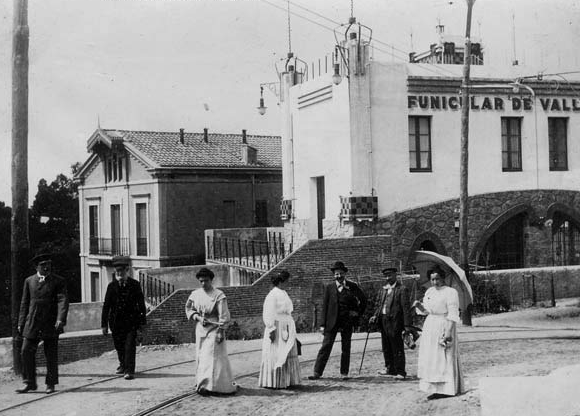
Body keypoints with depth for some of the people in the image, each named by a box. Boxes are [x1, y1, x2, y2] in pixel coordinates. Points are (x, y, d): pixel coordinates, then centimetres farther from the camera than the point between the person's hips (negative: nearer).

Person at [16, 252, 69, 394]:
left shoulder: (58, 281, 1)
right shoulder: (29, 281, 11)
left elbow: (63, 301, -9)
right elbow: (25, 303, 14)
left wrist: (61, 320, -23)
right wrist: (21, 323, 9)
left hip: (51, 324, -2)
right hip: (32, 323, 3)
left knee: (51, 355, 3)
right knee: (26, 352, -3)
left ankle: (50, 384, 13)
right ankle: (29, 383, 9)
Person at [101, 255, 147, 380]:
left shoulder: (135, 285, -2)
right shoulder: (112, 285, 1)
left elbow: (141, 304, 2)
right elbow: (106, 306, 1)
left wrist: (143, 321, -1)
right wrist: (104, 324, -3)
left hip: (131, 321, -2)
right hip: (116, 322, 2)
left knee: (130, 346, -10)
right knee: (119, 346, 14)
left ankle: (129, 371, -4)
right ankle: (123, 364, 39)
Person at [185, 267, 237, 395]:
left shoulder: (218, 295, -10)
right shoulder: (195, 294, 3)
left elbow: (223, 315, -11)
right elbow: (188, 309, 11)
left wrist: (221, 332, -15)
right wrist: (198, 317, -7)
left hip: (214, 329, -5)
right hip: (200, 329, 5)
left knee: (211, 356, -8)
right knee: (201, 357, 9)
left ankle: (207, 385, -9)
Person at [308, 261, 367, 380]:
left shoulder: (352, 286, 3)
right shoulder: (329, 288, 3)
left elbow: (363, 300, 14)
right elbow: (325, 306, 1)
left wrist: (357, 312, 4)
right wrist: (323, 324, -3)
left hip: (347, 322, 1)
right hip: (332, 322, -1)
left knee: (346, 348, 6)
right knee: (325, 347, -3)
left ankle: (344, 373, 15)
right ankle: (317, 372, -1)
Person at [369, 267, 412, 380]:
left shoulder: (401, 289, -7)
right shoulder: (385, 289, 17)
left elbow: (406, 308, -10)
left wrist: (407, 325, -15)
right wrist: (375, 315, 3)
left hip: (395, 321, -8)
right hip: (383, 320, 8)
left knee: (397, 348, -4)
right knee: (386, 348, 14)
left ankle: (400, 372, 1)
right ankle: (390, 369, 25)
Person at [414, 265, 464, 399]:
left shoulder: (450, 292, -13)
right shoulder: (429, 291, 10)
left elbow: (453, 315, -16)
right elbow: (425, 310, 18)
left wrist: (448, 331, -23)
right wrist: (419, 305, -3)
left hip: (443, 326, -8)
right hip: (430, 327, 8)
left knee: (443, 357, -7)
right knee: (431, 357, 8)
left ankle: (446, 389, -4)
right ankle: (434, 387, 13)